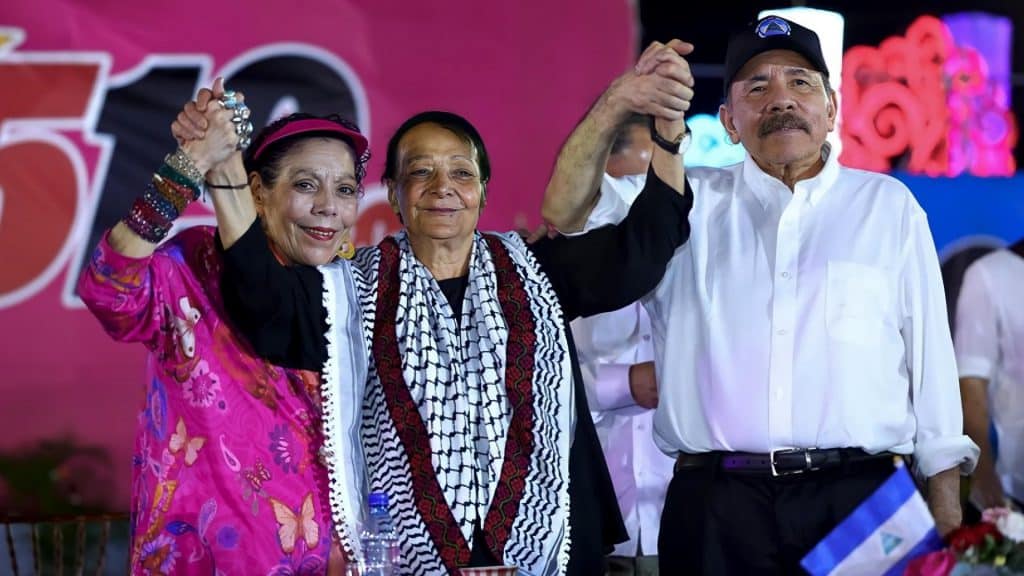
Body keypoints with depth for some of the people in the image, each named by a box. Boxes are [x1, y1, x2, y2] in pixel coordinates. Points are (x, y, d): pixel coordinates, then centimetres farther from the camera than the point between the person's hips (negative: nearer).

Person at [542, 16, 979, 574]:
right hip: (715, 508, 0)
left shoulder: (888, 206, 12)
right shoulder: (689, 204, 13)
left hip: (857, 498, 0)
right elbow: (565, 213, 1)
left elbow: (931, 360, 10)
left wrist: (946, 518, 4)